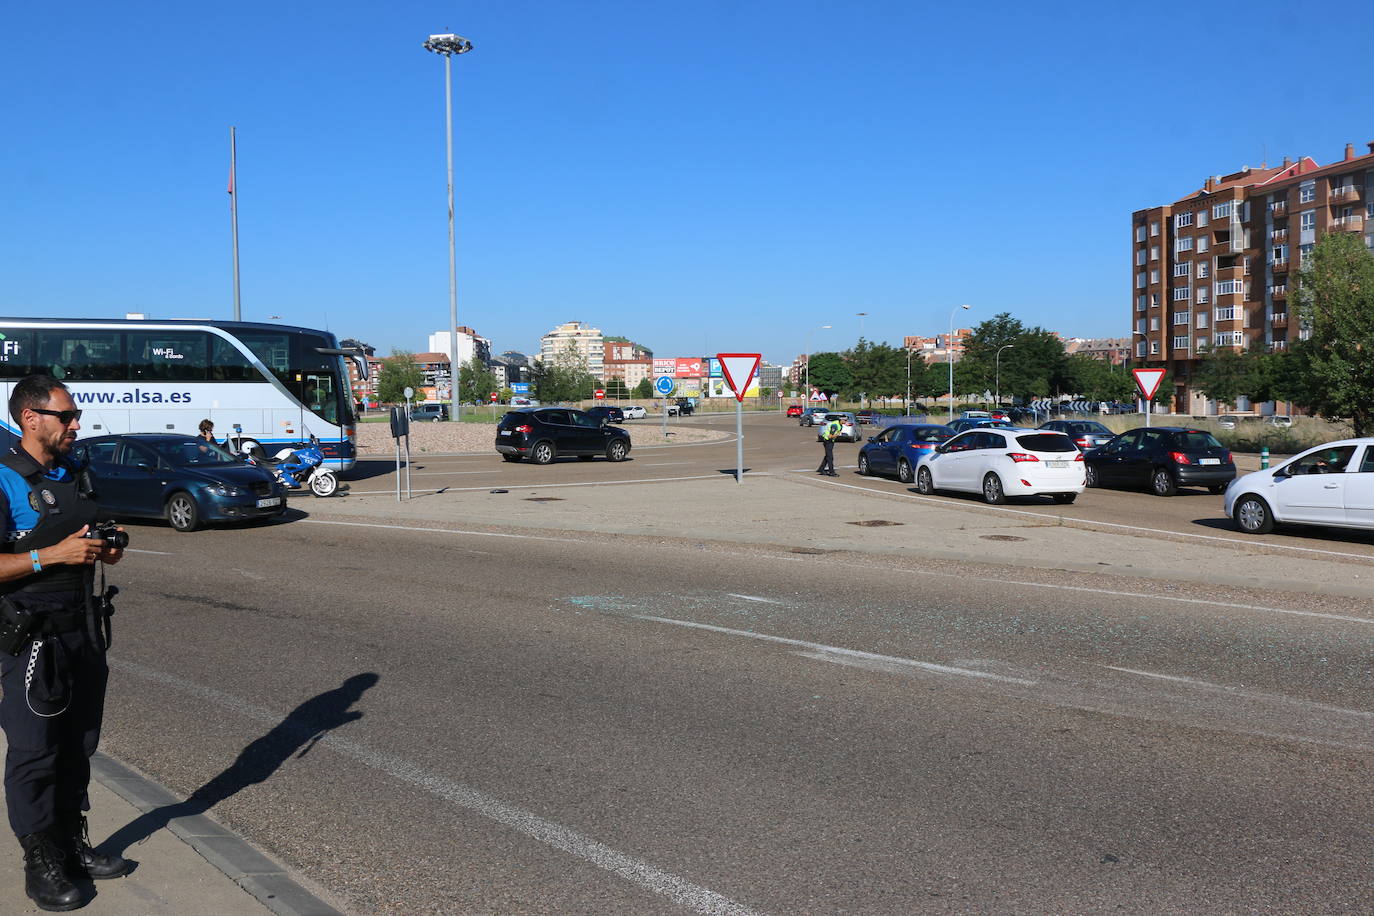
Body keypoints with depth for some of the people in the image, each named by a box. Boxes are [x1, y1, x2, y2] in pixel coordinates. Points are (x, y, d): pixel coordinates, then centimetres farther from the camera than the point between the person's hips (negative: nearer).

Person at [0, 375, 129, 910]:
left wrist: (107, 549, 4)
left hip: (83, 630, 8)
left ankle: (73, 845, 29)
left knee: (78, 746, 15)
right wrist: (53, 554, -24)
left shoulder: (76, 477, 12)